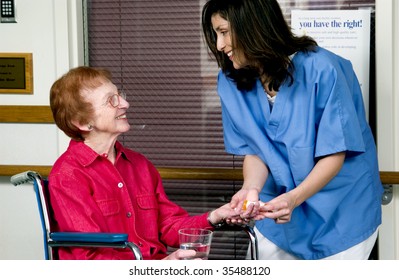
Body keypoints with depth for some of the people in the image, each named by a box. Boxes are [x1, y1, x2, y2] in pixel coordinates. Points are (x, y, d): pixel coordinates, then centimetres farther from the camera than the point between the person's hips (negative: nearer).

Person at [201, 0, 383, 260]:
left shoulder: (321, 70, -23)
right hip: (278, 210, 4)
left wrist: (294, 198, -35)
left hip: (339, 214, -4)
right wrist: (251, 189, -25)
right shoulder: (231, 83, -9)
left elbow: (335, 153, -20)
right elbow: (253, 151, -4)